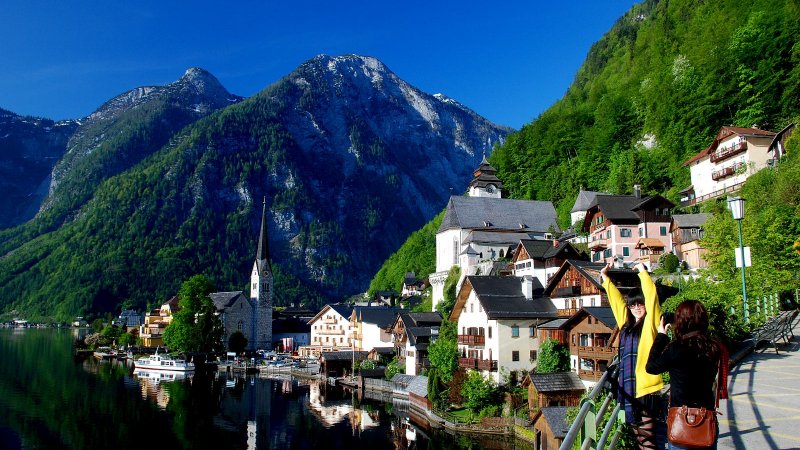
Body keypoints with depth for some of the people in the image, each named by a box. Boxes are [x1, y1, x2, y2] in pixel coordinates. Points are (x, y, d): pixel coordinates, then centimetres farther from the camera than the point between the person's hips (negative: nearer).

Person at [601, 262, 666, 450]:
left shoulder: (650, 323, -2)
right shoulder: (626, 324, 15)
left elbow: (651, 295, -11)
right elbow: (617, 300, 24)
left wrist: (643, 272, -2)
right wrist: (605, 278, 31)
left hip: (648, 389, -7)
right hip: (629, 390, 7)